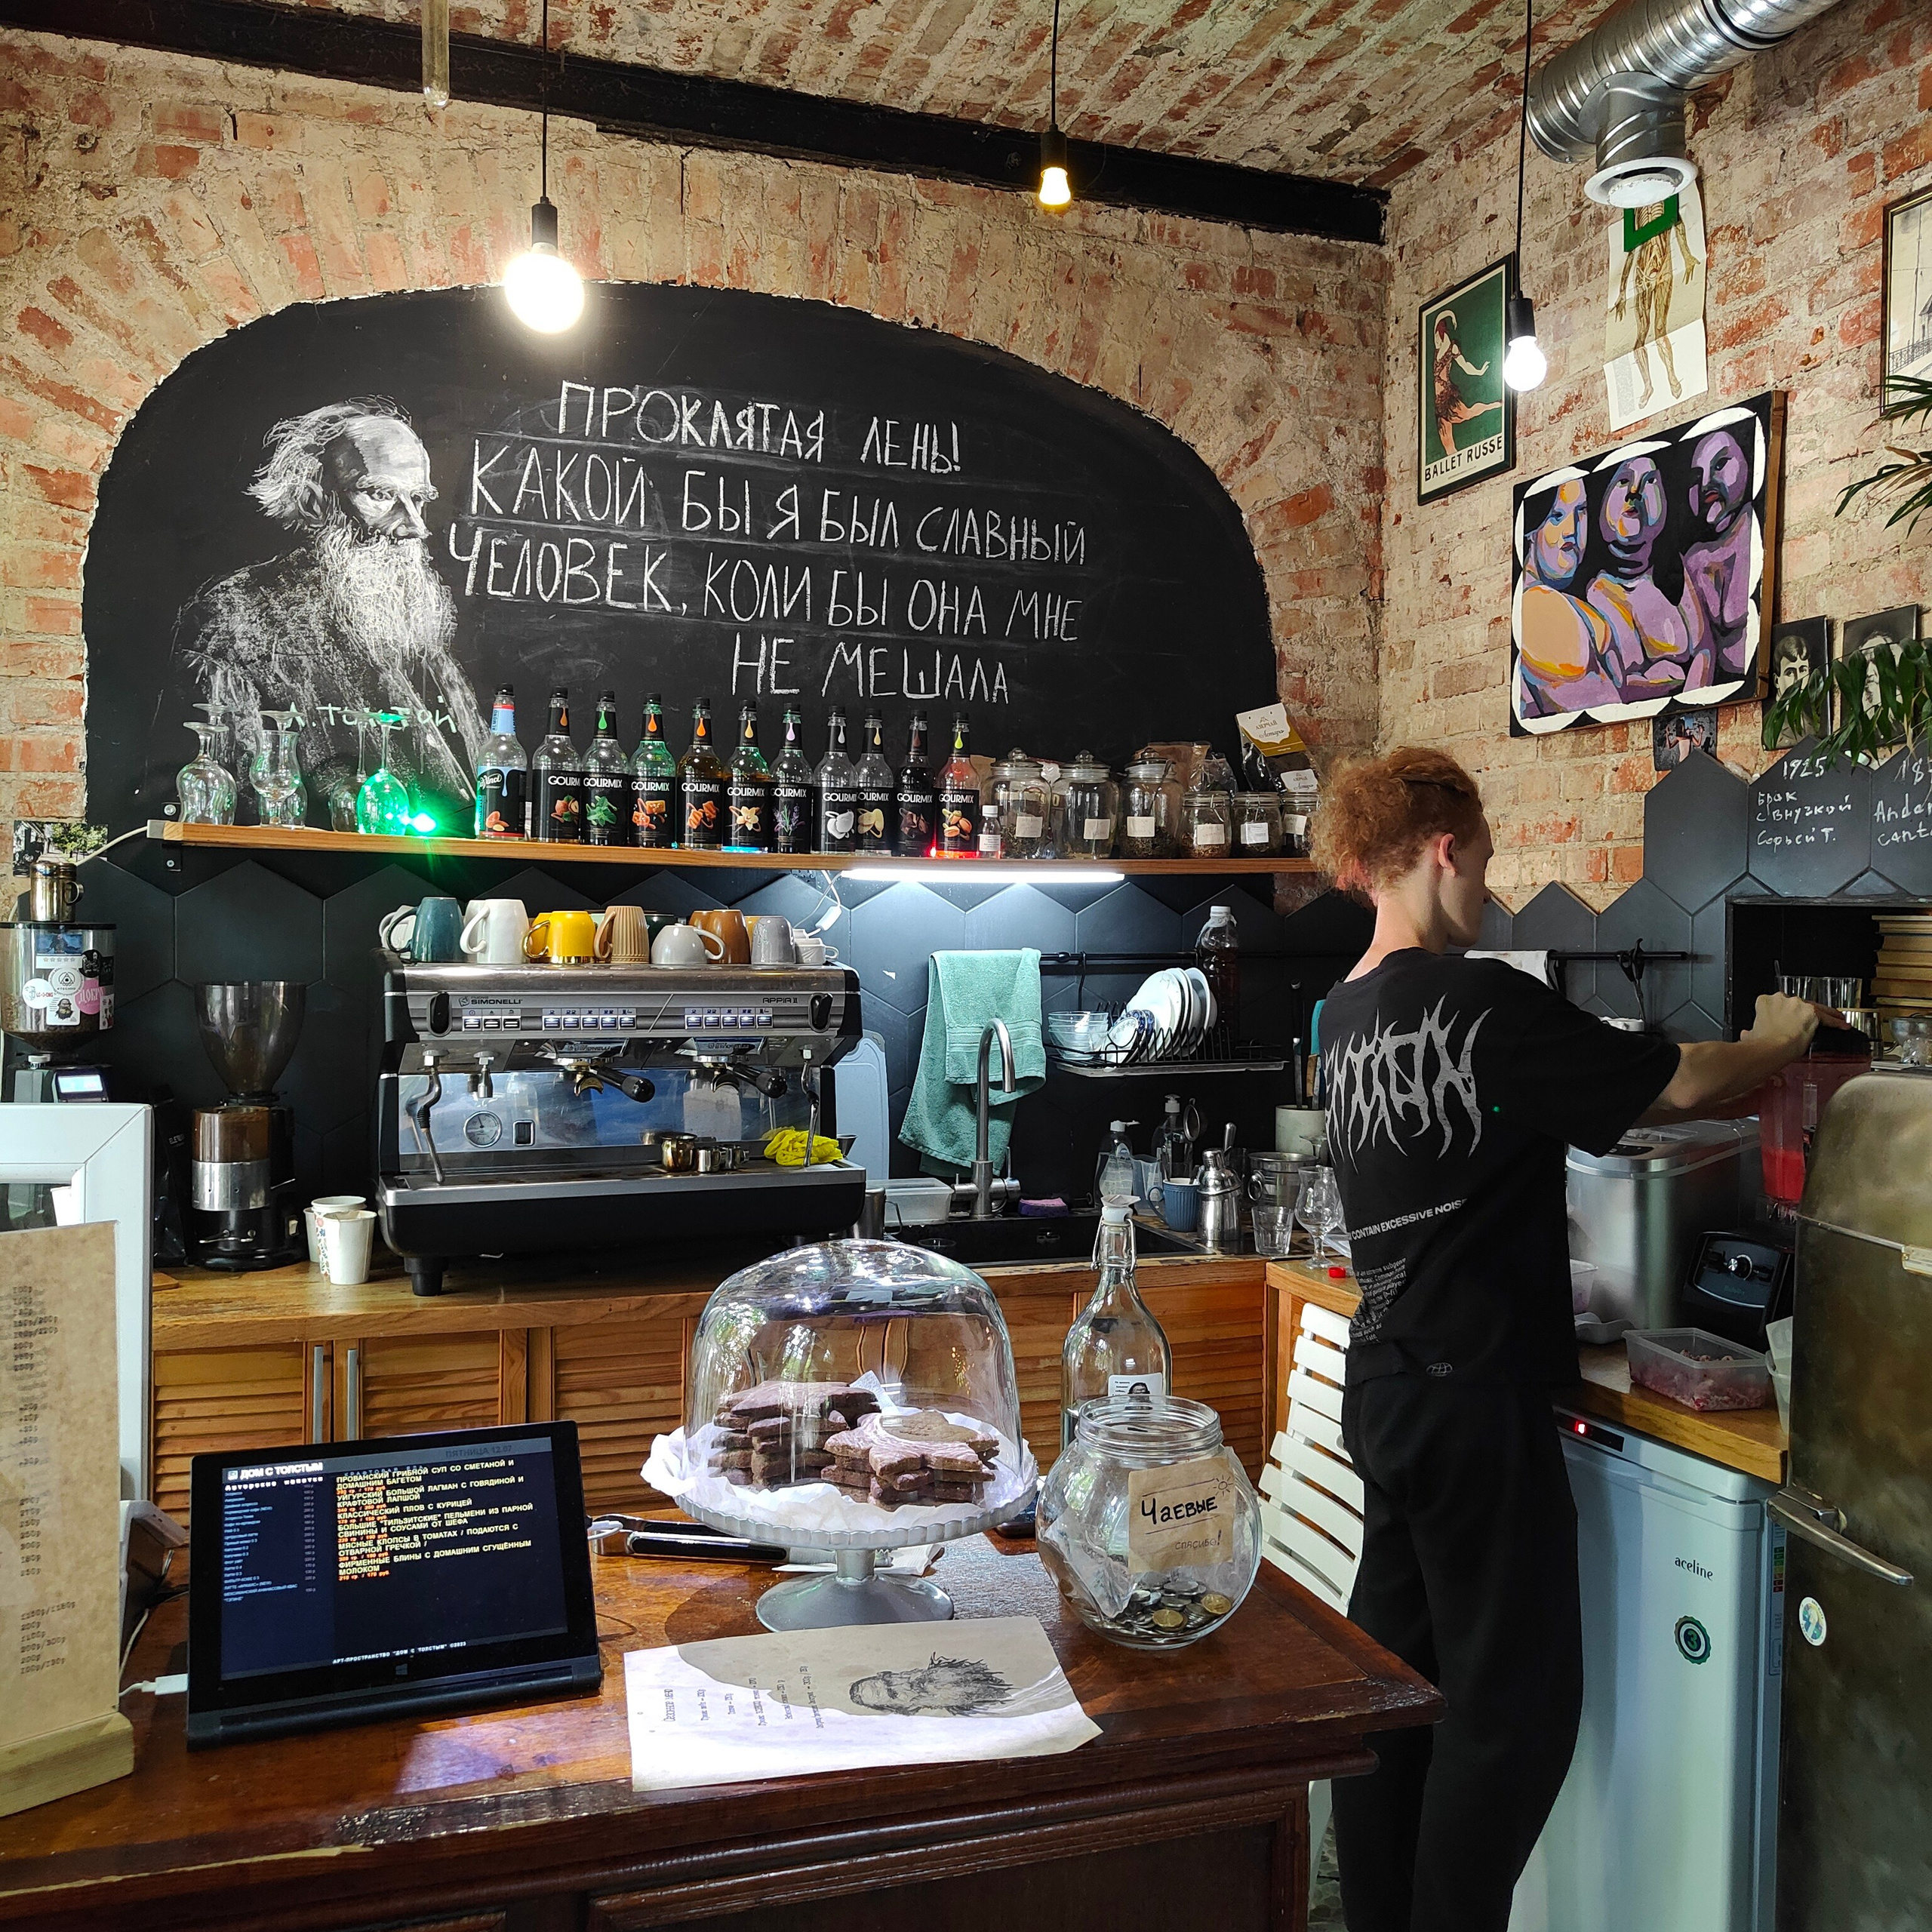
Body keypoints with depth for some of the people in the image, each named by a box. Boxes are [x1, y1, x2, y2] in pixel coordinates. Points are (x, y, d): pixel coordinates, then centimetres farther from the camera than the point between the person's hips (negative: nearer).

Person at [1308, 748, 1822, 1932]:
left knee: (1396, 1675, 17)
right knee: (1516, 1701, 6)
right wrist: (1783, 1040, 10)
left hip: (1385, 1382, 9)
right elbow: (1677, 1086, -11)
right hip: (1476, 1400, -9)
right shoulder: (1482, 1006, -18)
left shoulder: (1350, 1014, 8)